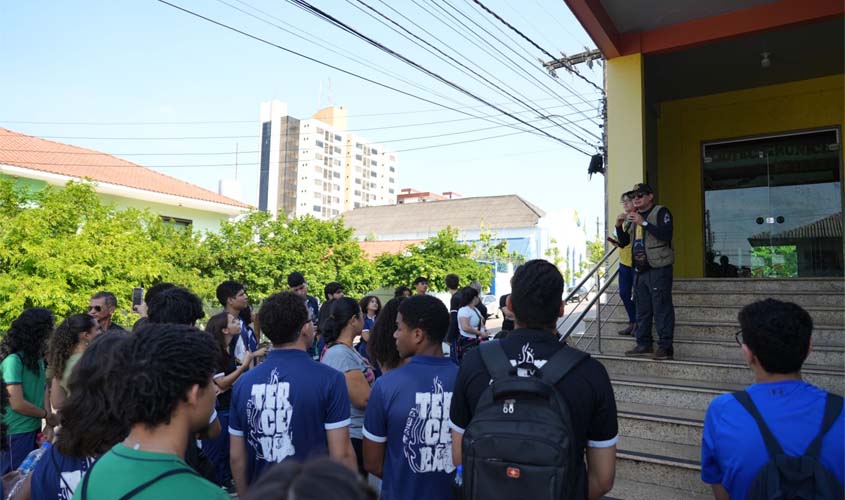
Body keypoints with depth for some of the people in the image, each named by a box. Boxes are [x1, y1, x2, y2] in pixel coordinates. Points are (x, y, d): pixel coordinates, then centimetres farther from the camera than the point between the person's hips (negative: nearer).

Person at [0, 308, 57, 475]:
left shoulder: (37, 357, 4)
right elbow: (17, 404, -23)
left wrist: (48, 416, -8)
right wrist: (46, 414, -9)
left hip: (35, 429, 8)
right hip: (16, 434, -8)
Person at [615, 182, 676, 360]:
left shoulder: (661, 212, -3)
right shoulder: (634, 217, 19)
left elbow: (666, 234, -19)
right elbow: (623, 243, 20)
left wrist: (644, 223, -21)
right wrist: (619, 226, 3)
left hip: (658, 269, -8)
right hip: (640, 270, 8)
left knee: (662, 309, -8)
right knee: (642, 310, 10)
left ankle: (666, 347, -5)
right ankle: (644, 345, 17)